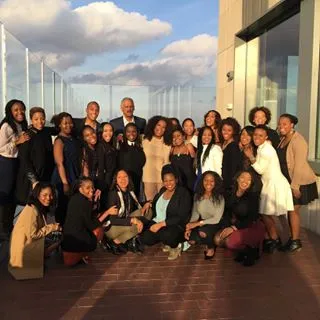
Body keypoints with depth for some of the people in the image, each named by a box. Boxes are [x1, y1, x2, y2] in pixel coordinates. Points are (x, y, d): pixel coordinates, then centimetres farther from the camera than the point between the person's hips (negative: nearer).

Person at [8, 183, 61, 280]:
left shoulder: (40, 209, 8)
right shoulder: (31, 210, -21)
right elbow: (32, 235, -21)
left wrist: (54, 227, -5)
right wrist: (51, 227, -14)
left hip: (31, 246, 9)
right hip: (23, 251, -9)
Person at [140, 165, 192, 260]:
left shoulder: (183, 193, -10)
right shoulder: (162, 190, 11)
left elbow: (181, 218, -17)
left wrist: (161, 224, -22)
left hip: (176, 226, -6)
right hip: (157, 222, 7)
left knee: (166, 235, -38)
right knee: (144, 238, -17)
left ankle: (175, 247, -2)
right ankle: (167, 242, 11)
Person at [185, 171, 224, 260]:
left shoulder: (219, 197, -18)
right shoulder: (197, 196, -3)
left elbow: (217, 219, -18)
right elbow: (195, 214, -1)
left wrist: (197, 223, -23)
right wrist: (189, 227, -18)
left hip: (215, 225, -4)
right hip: (202, 224, 4)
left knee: (203, 231, -35)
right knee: (191, 240, -21)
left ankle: (211, 247, -2)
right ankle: (208, 242, 11)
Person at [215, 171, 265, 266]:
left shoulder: (253, 195, -14)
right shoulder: (230, 195, 0)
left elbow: (252, 218, -18)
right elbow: (227, 213, 3)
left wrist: (234, 227, -24)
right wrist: (227, 227, -15)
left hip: (253, 227, -6)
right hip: (237, 225, 6)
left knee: (231, 241, -29)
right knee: (218, 239, -15)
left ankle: (251, 251, 1)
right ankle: (243, 250, 7)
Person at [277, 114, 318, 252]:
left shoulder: (298, 141, -17)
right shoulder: (283, 140, 8)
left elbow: (299, 165, -21)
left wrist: (295, 186, -22)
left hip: (300, 182, -7)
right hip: (288, 181, 7)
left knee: (293, 210, -3)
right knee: (290, 210, 10)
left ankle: (296, 241, 9)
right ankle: (293, 238, 22)